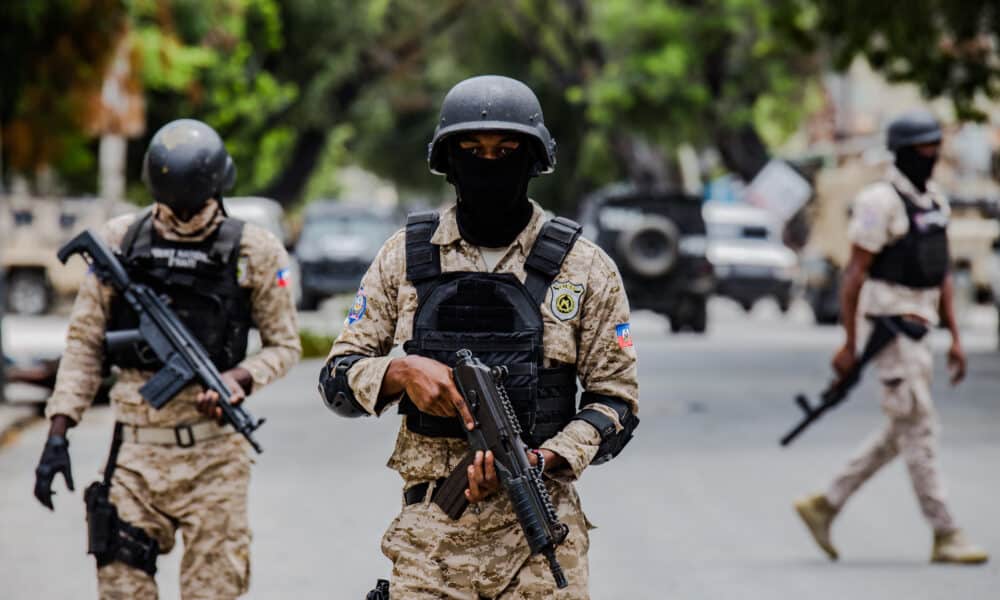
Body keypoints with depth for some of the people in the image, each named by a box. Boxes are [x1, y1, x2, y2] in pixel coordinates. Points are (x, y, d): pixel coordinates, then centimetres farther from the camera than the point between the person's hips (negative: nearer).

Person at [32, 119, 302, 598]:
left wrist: (237, 379, -14)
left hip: (213, 454, -1)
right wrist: (58, 434, 1)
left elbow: (284, 345, 7)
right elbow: (84, 342, 8)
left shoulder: (254, 252, 1)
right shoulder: (120, 240, 4)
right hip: (136, 450, 2)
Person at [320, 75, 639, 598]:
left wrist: (538, 459, -13)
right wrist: (402, 371, -12)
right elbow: (337, 379, 9)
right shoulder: (405, 257, 7)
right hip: (429, 534, 1)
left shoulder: (583, 268, 2)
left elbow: (616, 401, 3)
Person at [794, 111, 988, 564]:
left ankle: (824, 505, 20)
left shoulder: (935, 202, 14)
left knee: (901, 435, 11)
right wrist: (849, 344, -14)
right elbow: (854, 274, -13)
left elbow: (941, 274, 18)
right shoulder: (881, 202, -13)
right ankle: (945, 537, -5)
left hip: (917, 328, 9)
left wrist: (955, 338, 12)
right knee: (919, 429, -8)